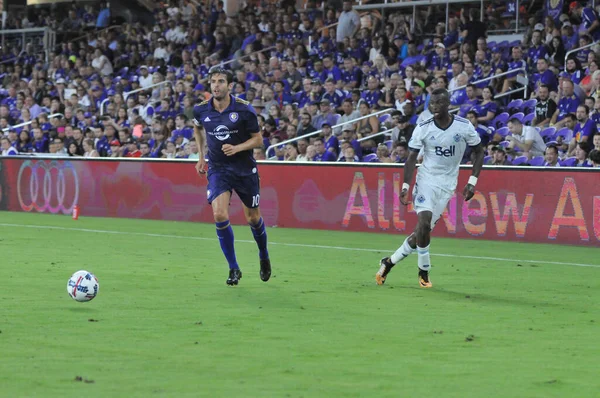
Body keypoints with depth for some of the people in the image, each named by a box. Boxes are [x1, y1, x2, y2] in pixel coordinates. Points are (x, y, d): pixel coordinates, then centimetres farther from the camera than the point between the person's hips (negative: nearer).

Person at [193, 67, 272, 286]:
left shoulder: (244, 109, -13)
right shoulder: (201, 110, -5)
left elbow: (258, 139, -5)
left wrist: (237, 147, -22)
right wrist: (201, 156, 17)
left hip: (245, 169, -1)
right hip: (217, 169, 1)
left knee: (252, 218, 9)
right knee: (220, 215, -17)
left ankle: (264, 257, 39)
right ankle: (234, 268, -5)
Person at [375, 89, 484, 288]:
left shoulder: (464, 127, -6)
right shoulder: (423, 129, -6)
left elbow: (478, 152, 4)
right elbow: (411, 158, -2)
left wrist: (472, 182, -3)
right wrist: (405, 186, -11)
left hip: (447, 185, 1)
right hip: (426, 180, -1)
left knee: (423, 231, 0)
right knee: (424, 223, -20)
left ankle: (389, 262, 16)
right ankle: (424, 273, -5)